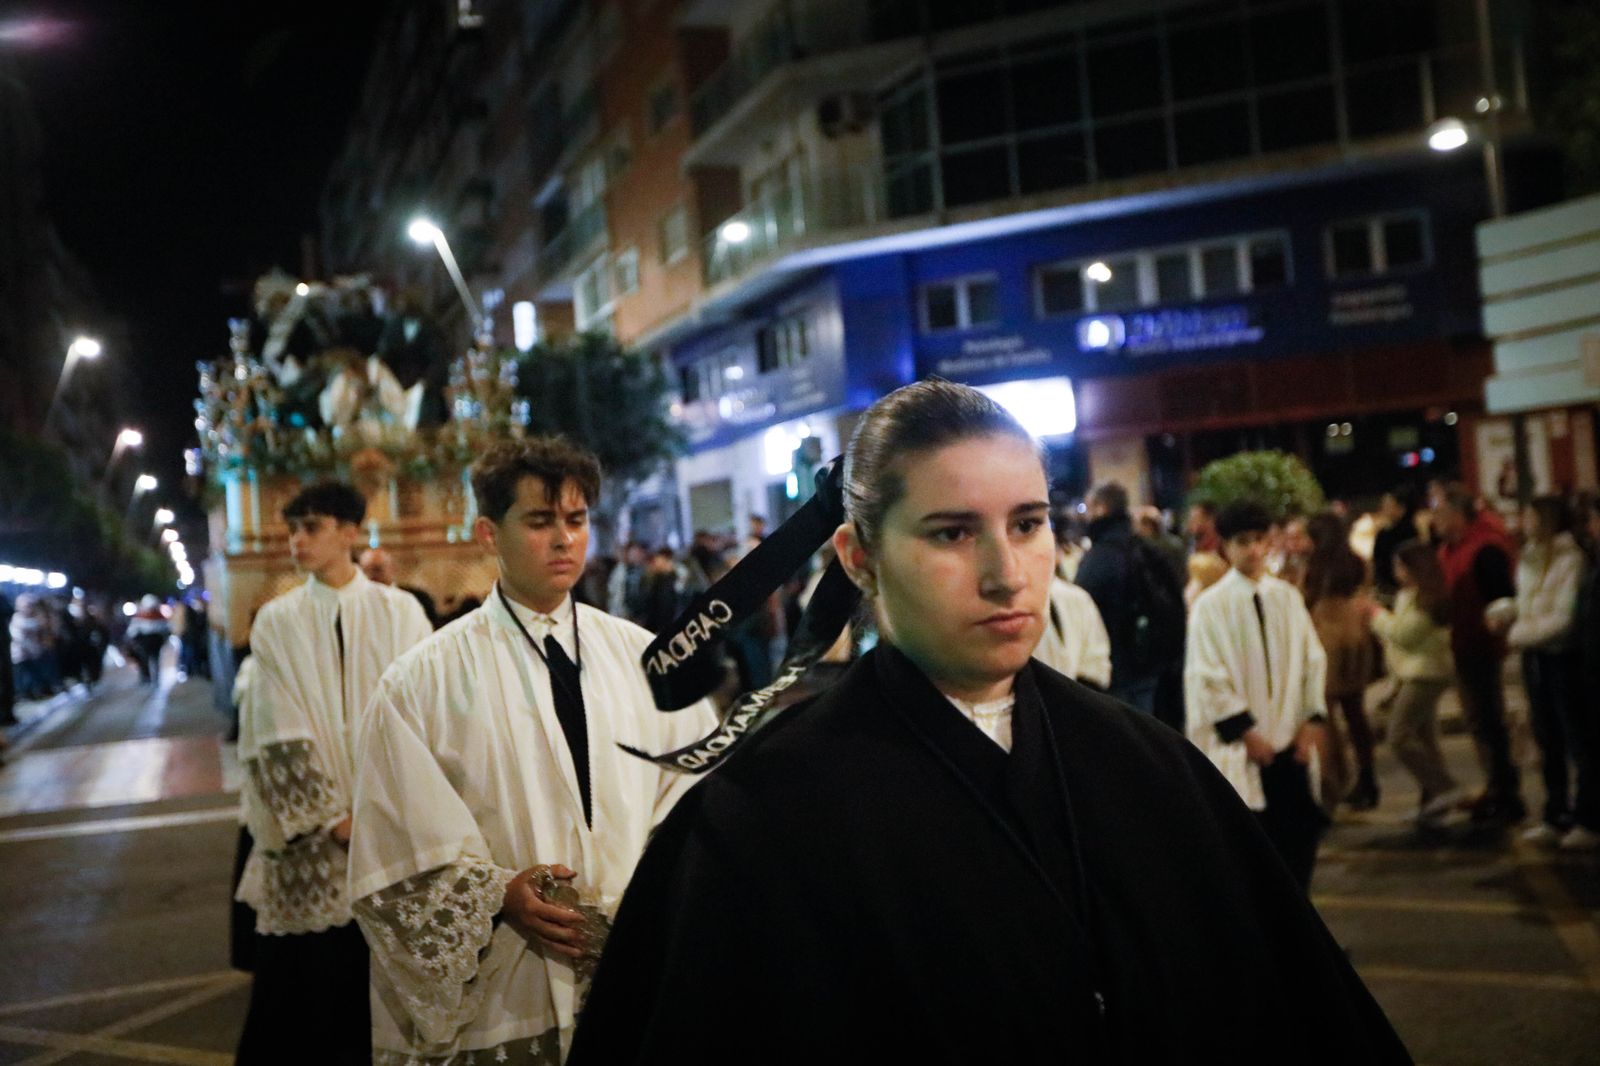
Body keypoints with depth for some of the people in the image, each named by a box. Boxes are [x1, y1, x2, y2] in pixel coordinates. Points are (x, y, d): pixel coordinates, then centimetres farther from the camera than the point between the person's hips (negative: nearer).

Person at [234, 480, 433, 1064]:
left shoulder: (399, 613, 3)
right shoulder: (277, 621, 3)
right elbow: (279, 733, -2)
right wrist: (331, 820, -9)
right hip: (311, 842, 0)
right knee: (303, 975, 1)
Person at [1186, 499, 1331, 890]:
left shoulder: (1287, 597, 7)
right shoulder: (1210, 605, -6)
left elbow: (1313, 660, 8)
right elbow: (1207, 678, -8)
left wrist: (1312, 719, -2)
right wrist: (1245, 731, -11)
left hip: (1291, 742, 4)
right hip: (1242, 751, -4)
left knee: (1300, 835, 6)